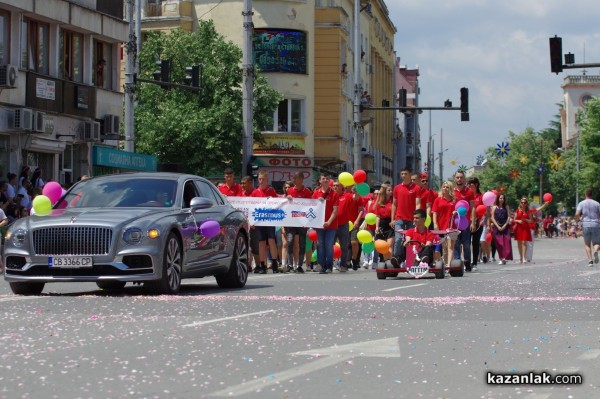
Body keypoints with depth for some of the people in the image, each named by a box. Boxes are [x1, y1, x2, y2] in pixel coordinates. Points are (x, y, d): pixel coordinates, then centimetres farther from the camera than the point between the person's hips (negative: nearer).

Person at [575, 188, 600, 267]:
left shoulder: (581, 203, 3)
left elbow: (577, 214, -8)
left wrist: (579, 218, 14)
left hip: (586, 225, 0)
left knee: (587, 244, 12)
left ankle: (590, 260, -2)